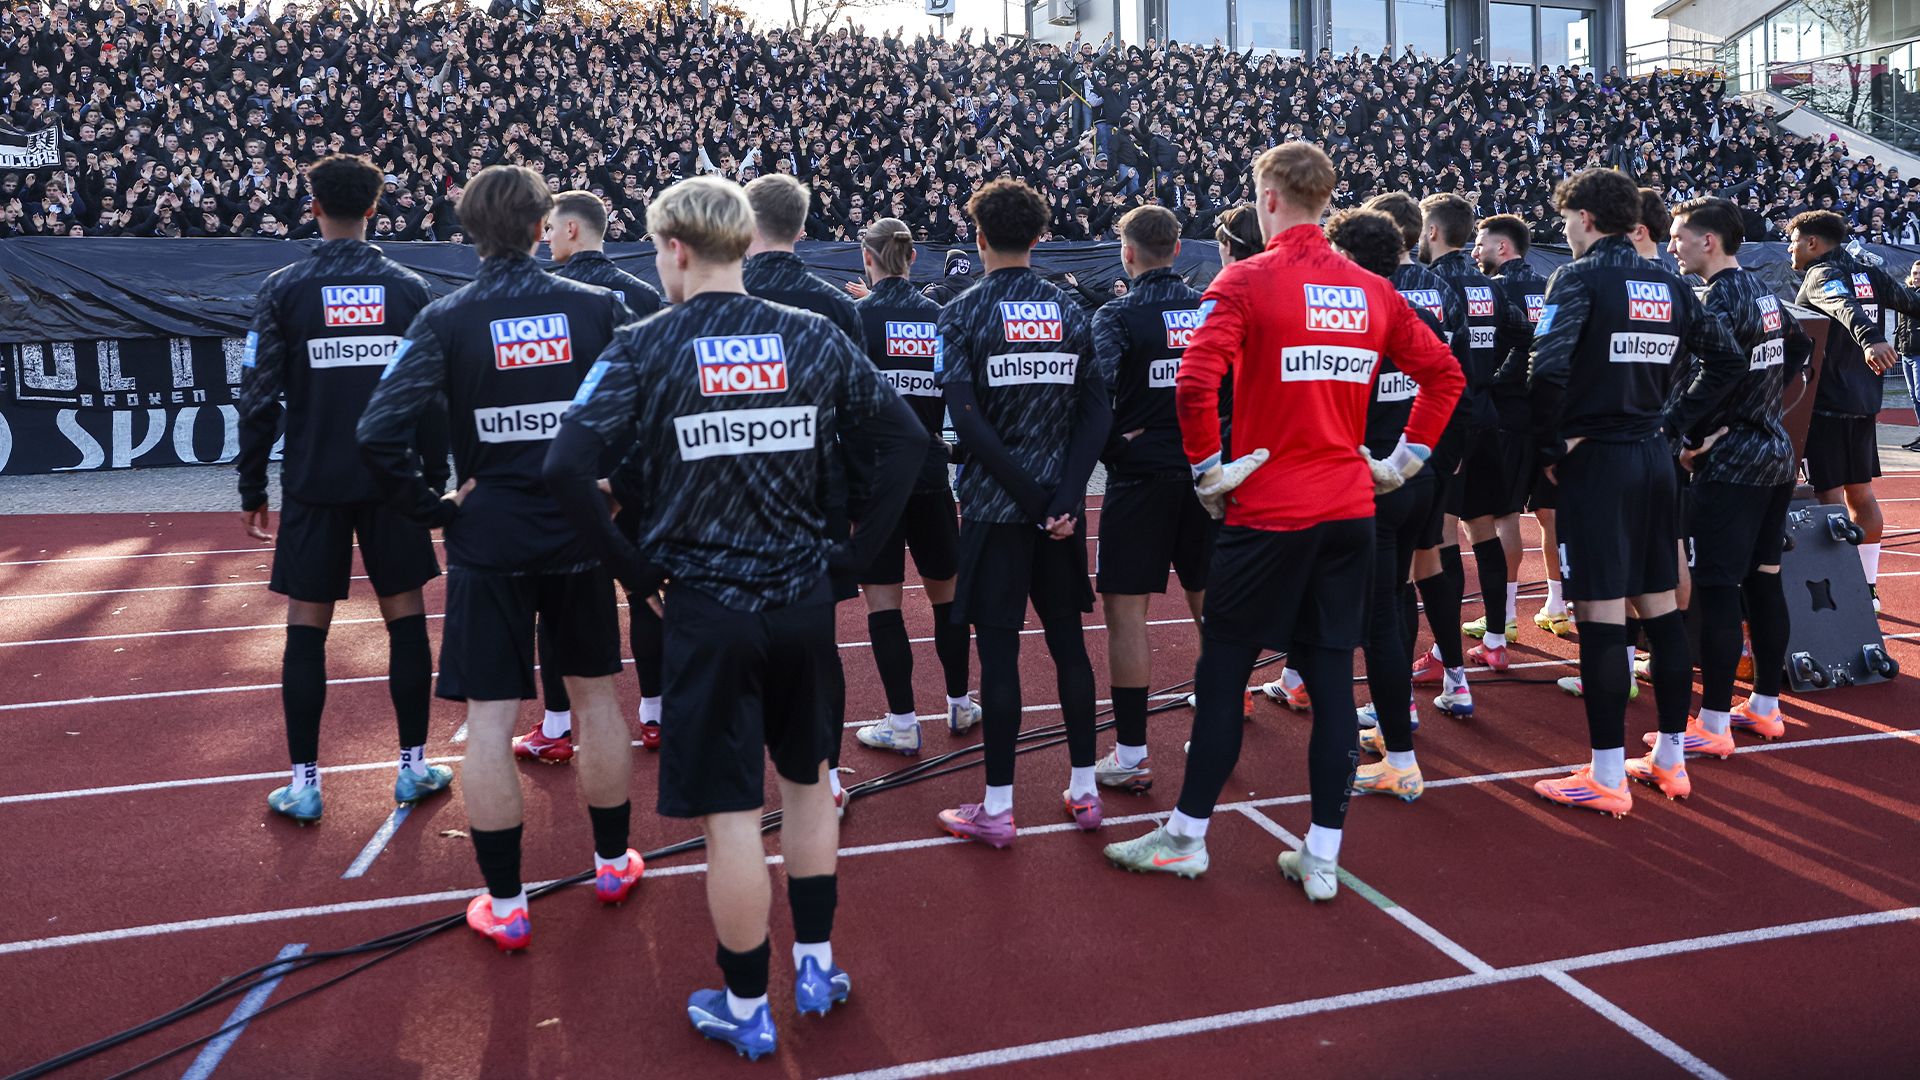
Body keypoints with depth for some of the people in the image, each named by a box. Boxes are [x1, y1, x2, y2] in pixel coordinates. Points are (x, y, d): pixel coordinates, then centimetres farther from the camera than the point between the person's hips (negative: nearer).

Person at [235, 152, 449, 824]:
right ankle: (414, 769, 16)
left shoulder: (284, 290, -3)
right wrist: (435, 479, 11)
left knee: (306, 629, 6)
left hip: (313, 485, -1)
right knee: (405, 618, 9)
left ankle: (304, 784, 11)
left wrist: (252, 489, 5)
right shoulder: (409, 289, 0)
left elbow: (259, 399, -4)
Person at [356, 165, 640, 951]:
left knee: (489, 717, 5)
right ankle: (613, 864, 30)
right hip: (581, 534, 2)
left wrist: (434, 510, -3)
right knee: (596, 696, 16)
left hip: (488, 541, -2)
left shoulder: (446, 319, -7)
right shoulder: (597, 307, -3)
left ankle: (505, 904, 13)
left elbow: (379, 432, -14)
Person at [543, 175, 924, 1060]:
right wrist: (857, 548, 4)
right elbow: (906, 437, -1)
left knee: (730, 813, 7)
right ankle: (816, 966, 34)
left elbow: (566, 468, -17)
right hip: (805, 600, 4)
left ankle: (746, 1007, 23)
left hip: (707, 610, -3)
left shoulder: (645, 348, -8)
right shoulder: (814, 338, 1)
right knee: (807, 778, 21)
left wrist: (631, 564, -5)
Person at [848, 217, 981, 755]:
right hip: (929, 469, 4)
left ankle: (902, 722, 6)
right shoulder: (941, 316, 1)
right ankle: (960, 705, 27)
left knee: (883, 599, 3)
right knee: (946, 589, 16)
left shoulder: (857, 317, -8)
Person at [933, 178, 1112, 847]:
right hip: (1062, 505, 4)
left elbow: (968, 421, -15)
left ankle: (997, 808, 8)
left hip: (994, 508, -3)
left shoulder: (962, 314, -5)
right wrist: (1063, 498, -8)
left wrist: (1036, 501, -11)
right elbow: (1097, 412, -3)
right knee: (1068, 641, 12)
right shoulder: (1070, 312, 5)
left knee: (999, 651, 1)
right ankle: (1084, 790, 21)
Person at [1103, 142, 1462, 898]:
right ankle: (1322, 857, 14)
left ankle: (1186, 837, 19)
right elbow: (1444, 371, 13)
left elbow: (1196, 381, -20)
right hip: (1349, 510, 5)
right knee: (1332, 677, 8)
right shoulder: (1372, 290, 8)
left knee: (1222, 672, 6)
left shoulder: (1247, 282, -8)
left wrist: (1207, 468, -8)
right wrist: (1405, 459, 15)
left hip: (1267, 512, -5)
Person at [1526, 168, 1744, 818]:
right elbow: (1727, 359, 14)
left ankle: (1607, 778, 2)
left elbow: (1549, 369, -23)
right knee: (1661, 607, 14)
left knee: (1601, 616, -4)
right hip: (1655, 459, 7)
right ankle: (1671, 756, 24)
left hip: (1596, 459, -7)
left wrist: (1551, 447, -11)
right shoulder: (1669, 285, 11)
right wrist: (1680, 422, 15)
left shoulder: (1580, 278, -10)